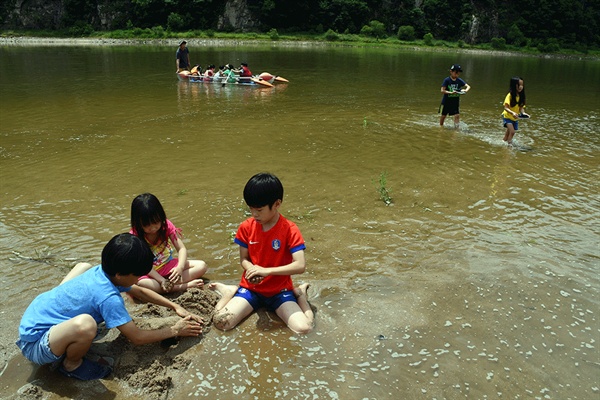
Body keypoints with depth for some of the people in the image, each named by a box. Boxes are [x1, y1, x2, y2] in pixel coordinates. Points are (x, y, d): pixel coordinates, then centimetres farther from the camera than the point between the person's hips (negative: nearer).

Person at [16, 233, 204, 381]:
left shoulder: (102, 271, -5)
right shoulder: (108, 298, -29)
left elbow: (139, 291, 11)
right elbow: (137, 337, -21)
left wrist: (175, 306, 6)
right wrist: (175, 330, -9)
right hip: (35, 343, -9)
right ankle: (71, 365, -4)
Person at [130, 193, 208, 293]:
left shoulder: (166, 225, -10)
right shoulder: (135, 236, -17)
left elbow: (182, 248, -14)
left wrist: (180, 267, -34)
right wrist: (162, 280, -32)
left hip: (169, 265, 4)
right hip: (150, 272, -3)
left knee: (202, 266, -13)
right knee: (142, 283, -40)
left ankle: (170, 283, -27)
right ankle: (186, 285, -30)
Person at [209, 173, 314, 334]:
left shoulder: (290, 230, -15)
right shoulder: (246, 227, -5)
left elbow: (300, 266, -23)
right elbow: (244, 259, 3)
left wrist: (266, 270, -29)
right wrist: (252, 269, -21)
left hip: (279, 291, -2)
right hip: (250, 288, 2)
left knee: (303, 328, -23)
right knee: (221, 322, -20)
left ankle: (299, 293, 6)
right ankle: (231, 292, 11)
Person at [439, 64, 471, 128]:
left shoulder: (459, 81, -3)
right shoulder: (447, 80, -14)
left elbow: (468, 86, -3)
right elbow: (442, 90, -19)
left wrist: (466, 90, -26)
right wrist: (451, 92, -31)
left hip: (455, 102, 2)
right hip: (446, 102, -2)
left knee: (457, 115, -10)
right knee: (443, 115, 12)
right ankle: (441, 126, 33)